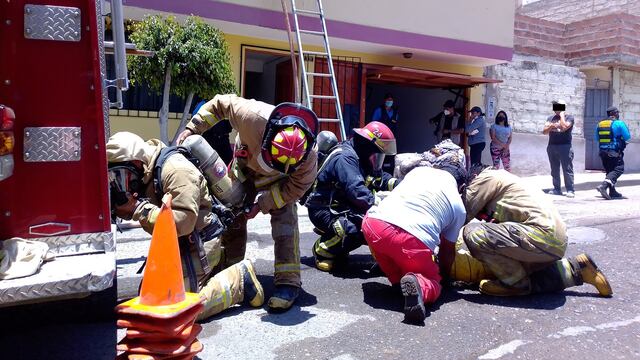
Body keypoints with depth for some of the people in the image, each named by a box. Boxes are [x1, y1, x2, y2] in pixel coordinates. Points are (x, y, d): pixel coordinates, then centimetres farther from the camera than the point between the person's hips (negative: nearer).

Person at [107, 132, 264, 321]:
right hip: (176, 245, 10)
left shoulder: (175, 169, -24)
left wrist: (140, 208, -26)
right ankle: (212, 267, 18)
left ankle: (240, 279, 0)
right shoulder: (146, 173, 4)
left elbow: (183, 221, -32)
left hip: (198, 242, -10)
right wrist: (123, 207, -9)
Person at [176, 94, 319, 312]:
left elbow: (297, 186, -23)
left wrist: (262, 205, -28)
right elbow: (219, 104, -24)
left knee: (284, 219, -22)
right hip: (244, 165, 2)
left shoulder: (308, 154, -40)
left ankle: (288, 282, -16)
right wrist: (192, 129, -27)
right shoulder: (252, 116, -43)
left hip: (279, 180, -2)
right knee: (232, 215, 5)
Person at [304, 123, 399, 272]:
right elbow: (357, 191, -35)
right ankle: (322, 250, -6)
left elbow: (380, 177, 9)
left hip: (344, 207, 10)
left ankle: (338, 249, 14)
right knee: (353, 230, -35)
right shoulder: (345, 157, -23)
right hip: (323, 210, -10)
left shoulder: (362, 158, 9)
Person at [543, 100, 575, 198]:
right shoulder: (550, 118, 16)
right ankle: (557, 189, 15)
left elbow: (564, 127, -18)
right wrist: (551, 126, -11)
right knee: (554, 170, 8)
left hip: (565, 146, -5)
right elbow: (544, 131, 8)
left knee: (567, 169, -6)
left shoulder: (569, 117, 2)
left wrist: (561, 115, -6)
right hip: (552, 146, 5)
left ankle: (570, 190, -5)